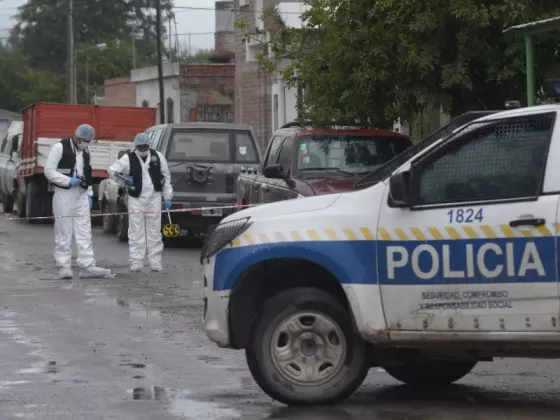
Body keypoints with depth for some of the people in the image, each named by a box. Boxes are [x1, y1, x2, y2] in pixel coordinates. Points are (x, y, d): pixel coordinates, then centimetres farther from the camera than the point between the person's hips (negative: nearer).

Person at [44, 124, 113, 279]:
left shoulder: (85, 151, 14)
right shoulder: (60, 147, -8)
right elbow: (49, 171, -11)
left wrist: (89, 193, 12)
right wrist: (68, 181, -18)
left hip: (81, 194, 7)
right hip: (64, 194, -6)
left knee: (84, 231, 2)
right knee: (64, 232, -4)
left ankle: (87, 266, 2)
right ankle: (64, 266, 1)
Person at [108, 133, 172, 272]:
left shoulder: (157, 157, 5)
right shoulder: (129, 159, 0)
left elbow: (167, 178, 10)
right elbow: (112, 169, 4)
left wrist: (167, 197, 8)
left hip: (154, 198, 1)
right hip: (136, 199, -1)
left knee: (154, 232, 5)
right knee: (136, 233, -1)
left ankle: (155, 263, 10)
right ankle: (136, 263, 4)